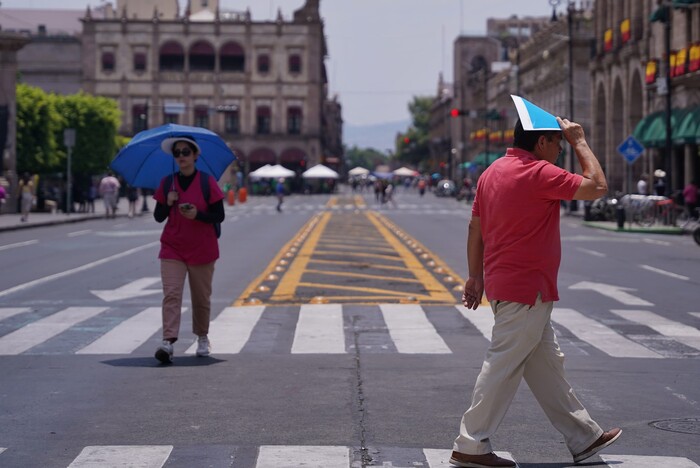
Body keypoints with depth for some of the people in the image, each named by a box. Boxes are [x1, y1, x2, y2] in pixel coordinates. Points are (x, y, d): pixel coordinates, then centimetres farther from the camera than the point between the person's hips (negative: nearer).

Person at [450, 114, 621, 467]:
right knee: (503, 367, -4)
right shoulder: (539, 173, -16)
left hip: (503, 284, 10)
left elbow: (475, 228, 13)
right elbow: (597, 187, -12)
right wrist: (580, 141, -3)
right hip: (526, 290, -10)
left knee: (546, 363, 14)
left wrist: (476, 276, 18)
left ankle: (583, 437, 24)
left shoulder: (493, 172, 11)